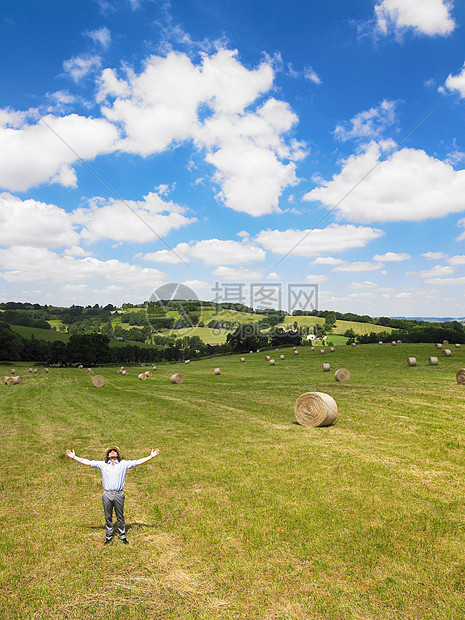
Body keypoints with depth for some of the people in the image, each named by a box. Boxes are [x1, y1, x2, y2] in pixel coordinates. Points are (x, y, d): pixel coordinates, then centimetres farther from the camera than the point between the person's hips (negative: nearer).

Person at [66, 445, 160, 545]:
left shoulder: (123, 464, 6)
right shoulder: (102, 464, 9)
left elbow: (138, 462, 3)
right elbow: (87, 462, 9)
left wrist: (151, 456, -2)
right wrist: (74, 457, 5)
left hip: (118, 494, -1)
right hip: (107, 494, 1)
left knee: (120, 517, 8)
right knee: (108, 517, 10)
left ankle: (122, 536, 23)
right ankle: (108, 537, 26)